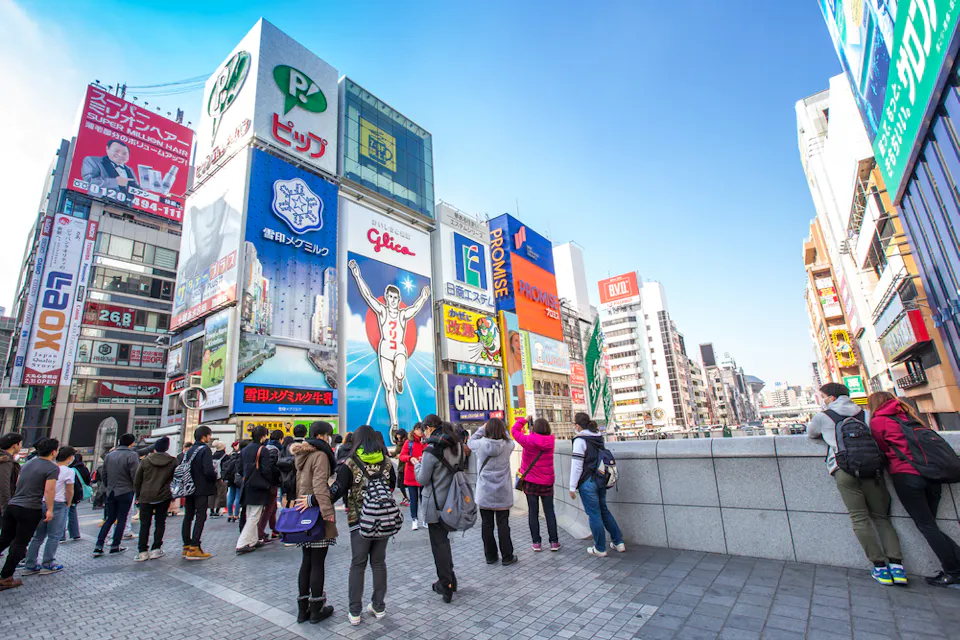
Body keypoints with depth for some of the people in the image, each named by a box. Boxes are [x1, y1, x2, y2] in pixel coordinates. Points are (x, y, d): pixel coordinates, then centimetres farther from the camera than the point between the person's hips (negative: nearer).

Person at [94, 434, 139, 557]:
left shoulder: (109, 455, 8)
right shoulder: (131, 455, -14)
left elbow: (103, 475, 13)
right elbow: (135, 476, -16)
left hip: (111, 492, 6)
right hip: (126, 492, -6)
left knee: (109, 519, 15)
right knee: (122, 519, 5)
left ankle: (98, 546, 11)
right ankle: (115, 546, 10)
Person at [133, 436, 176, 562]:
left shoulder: (145, 461, 1)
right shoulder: (173, 461, 0)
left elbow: (137, 480, 5)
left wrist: (138, 495, 16)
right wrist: (173, 496, 12)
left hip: (146, 497, 1)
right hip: (164, 497, 0)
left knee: (145, 524, 8)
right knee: (160, 522, 8)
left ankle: (142, 551, 6)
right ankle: (156, 549, 8)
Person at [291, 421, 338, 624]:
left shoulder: (303, 454, 12)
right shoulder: (320, 455, -16)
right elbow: (320, 486, -25)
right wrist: (328, 512, -26)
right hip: (317, 515, -8)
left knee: (307, 561, 16)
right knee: (317, 563, 3)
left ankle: (303, 607, 24)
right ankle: (316, 609, 14)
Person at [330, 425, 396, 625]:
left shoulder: (350, 464, -11)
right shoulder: (386, 462, 1)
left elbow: (337, 490, -18)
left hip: (359, 521, -3)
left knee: (358, 565, 11)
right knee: (379, 562, 15)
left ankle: (354, 612, 18)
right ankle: (379, 607, 25)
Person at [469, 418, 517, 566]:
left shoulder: (480, 444, -12)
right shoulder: (508, 445, -12)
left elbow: (471, 440, 9)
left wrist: (483, 427, 14)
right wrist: (500, 428, 10)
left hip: (484, 494, 1)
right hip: (502, 494, 0)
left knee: (487, 525, 12)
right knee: (503, 525, 10)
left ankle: (490, 556, 24)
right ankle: (507, 557, 18)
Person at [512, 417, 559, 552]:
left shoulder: (529, 440, -15)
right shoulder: (550, 440, -6)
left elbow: (515, 430, -2)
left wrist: (524, 420, 9)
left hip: (530, 481, -2)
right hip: (547, 482, 2)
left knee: (533, 512, 7)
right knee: (549, 512, 12)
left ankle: (536, 543, 11)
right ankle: (554, 542, 14)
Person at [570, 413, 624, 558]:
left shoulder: (580, 440, -15)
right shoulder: (599, 437, 7)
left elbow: (577, 466, -15)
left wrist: (573, 487, -10)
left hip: (588, 482, -7)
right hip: (601, 480, 7)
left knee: (594, 514, 4)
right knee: (604, 510, 20)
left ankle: (600, 549, 15)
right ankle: (618, 542, 26)